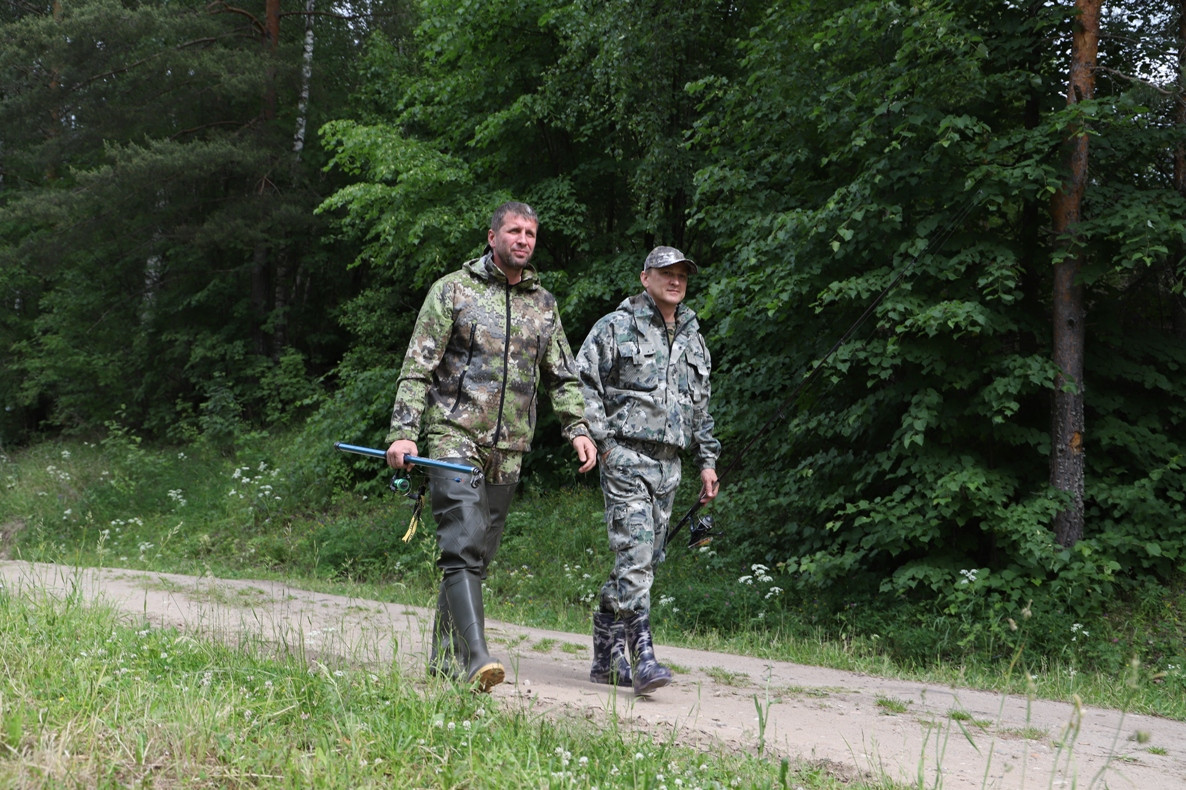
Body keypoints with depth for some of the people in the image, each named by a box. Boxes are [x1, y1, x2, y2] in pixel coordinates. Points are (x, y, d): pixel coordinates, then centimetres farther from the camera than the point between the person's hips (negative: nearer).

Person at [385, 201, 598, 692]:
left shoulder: (543, 304, 14)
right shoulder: (453, 289, 1)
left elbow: (562, 377, 21)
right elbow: (418, 366, -2)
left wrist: (578, 428, 7)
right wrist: (403, 432, -11)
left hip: (508, 449, 5)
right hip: (454, 436, -5)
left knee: (478, 555, 7)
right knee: (463, 546, -16)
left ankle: (446, 658, 17)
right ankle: (476, 657, -23)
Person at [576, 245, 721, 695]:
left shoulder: (693, 340, 19)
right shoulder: (615, 328, 1)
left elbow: (701, 408, 24)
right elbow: (583, 384, -3)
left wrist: (707, 460, 18)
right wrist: (599, 440, -12)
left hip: (668, 463, 6)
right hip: (625, 456, -6)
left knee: (645, 559, 6)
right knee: (634, 555, -15)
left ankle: (607, 656, 16)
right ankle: (642, 656, -17)